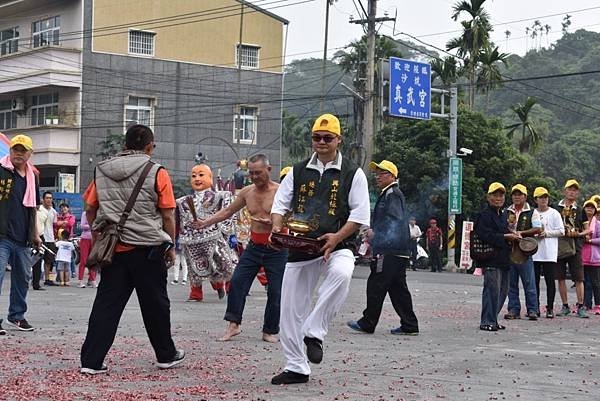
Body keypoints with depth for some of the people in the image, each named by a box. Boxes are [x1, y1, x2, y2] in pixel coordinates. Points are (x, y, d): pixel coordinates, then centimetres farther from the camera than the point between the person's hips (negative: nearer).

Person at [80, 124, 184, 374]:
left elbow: (90, 209, 9)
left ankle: (91, 360, -2)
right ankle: (166, 355, 24)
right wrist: (171, 246, 6)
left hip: (113, 248, 3)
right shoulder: (156, 173, -6)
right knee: (155, 303, 10)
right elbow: (167, 216, -5)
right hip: (148, 249, -3)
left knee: (106, 303, 4)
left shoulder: (102, 171, 6)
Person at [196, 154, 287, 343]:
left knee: (275, 291, -2)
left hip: (276, 249, -5)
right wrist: (206, 222, 7)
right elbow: (228, 211, 16)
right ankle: (233, 324, 1)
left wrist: (272, 222, -31)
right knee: (237, 282, -6)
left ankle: (270, 331, 10)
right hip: (254, 247, 5)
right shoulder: (247, 192, 6)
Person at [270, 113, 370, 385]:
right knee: (291, 308, 3)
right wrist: (277, 227, -7)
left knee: (341, 273, -38)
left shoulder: (352, 173, 3)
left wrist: (337, 237, -16)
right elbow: (280, 203, 14)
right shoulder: (298, 171, 13)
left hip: (336, 246, -4)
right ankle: (296, 368, 16)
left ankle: (314, 332, -24)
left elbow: (360, 213, -2)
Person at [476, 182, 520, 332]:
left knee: (503, 290, 11)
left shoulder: (503, 215, 20)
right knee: (492, 289, -12)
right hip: (491, 259, -9)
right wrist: (506, 237, -17)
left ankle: (492, 319, 20)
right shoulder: (485, 215, -9)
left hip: (503, 259, 9)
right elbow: (486, 236, -20)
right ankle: (487, 322, -8)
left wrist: (512, 235, 10)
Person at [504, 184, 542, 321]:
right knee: (511, 283, 6)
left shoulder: (532, 212, 3)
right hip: (508, 250, 4)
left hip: (525, 250, -3)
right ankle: (513, 310, 11)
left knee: (529, 282, -3)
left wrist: (521, 233, -12)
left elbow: (538, 229, -5)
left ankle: (532, 310, 1)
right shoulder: (506, 212, 14)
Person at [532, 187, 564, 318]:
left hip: (549, 253, -3)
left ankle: (550, 308, 0)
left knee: (550, 280, -3)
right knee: (534, 280, 5)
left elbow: (561, 231, -2)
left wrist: (546, 233, -11)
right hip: (534, 252, 3)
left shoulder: (554, 213, 2)